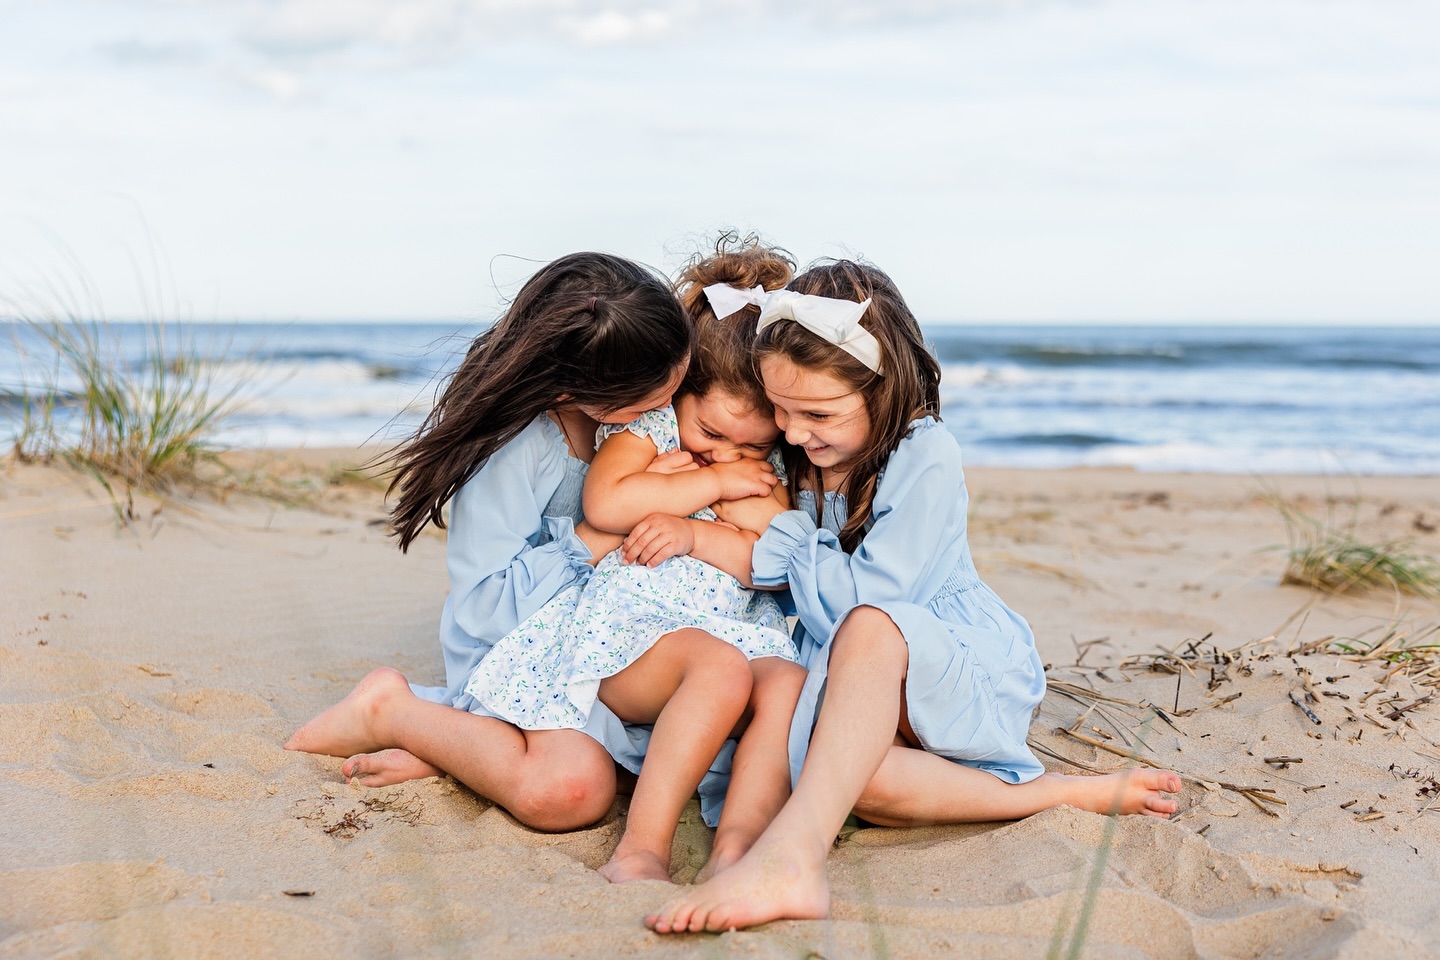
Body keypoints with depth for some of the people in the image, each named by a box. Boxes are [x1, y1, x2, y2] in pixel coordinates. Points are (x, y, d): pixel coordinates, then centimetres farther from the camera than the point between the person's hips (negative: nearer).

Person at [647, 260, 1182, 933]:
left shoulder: (925, 457, -15)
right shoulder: (799, 454, 3)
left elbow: (868, 601, -22)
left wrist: (776, 533, -15)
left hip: (964, 667, -5)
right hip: (865, 700, 5)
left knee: (869, 627, -41)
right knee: (854, 778, -35)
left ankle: (788, 856, -58)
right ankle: (1073, 794, -26)